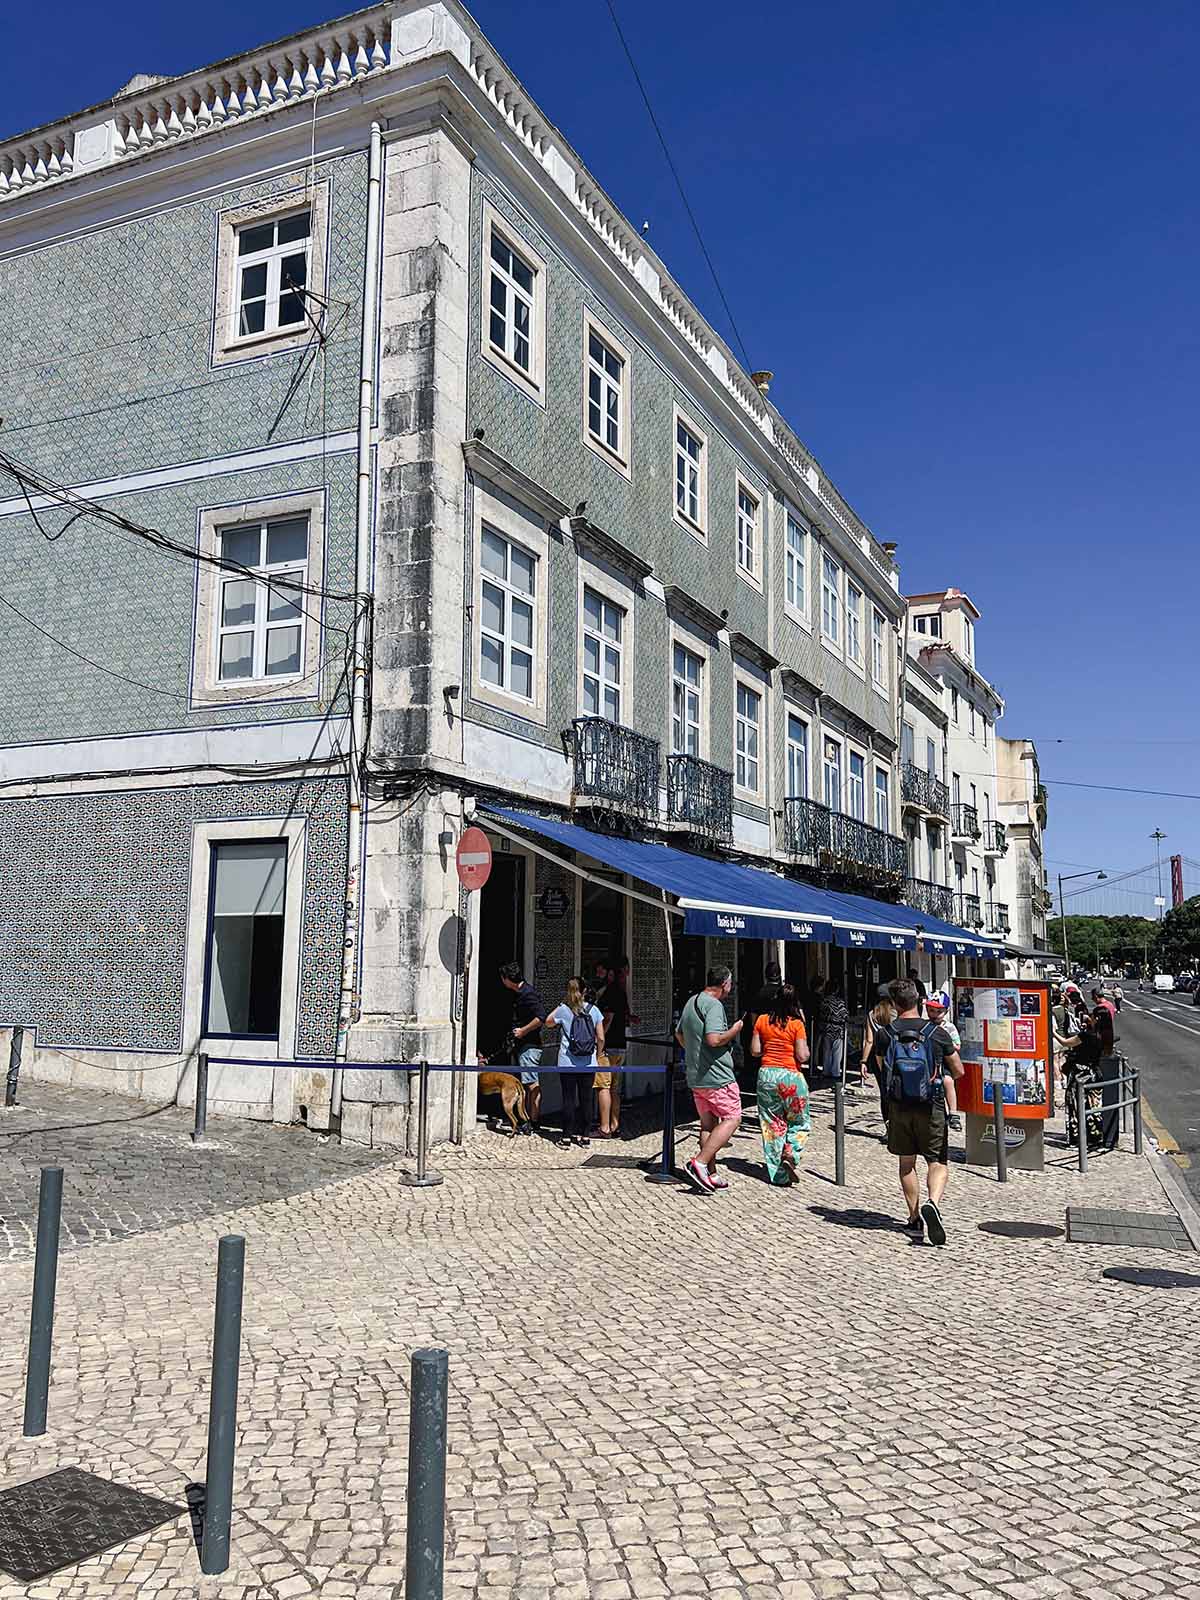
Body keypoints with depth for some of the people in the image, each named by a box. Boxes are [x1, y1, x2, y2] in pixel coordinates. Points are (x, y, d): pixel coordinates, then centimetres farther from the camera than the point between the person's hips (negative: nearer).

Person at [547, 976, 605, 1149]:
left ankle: (566, 1136, 5)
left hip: (567, 1063, -2)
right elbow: (601, 1038, 2)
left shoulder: (563, 1010, -4)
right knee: (586, 1098, 9)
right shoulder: (594, 1010, 1)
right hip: (588, 1064, 2)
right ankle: (583, 1135, 14)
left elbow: (548, 1023, 15)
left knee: (568, 1098, 3)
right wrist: (597, 1054, 17)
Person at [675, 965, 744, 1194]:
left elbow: (679, 1034, 25)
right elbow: (714, 1039, -28)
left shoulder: (691, 1002, 14)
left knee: (708, 1123, 13)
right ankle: (699, 1163, -12)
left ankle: (711, 1175, 15)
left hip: (695, 1076, 9)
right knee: (731, 1119, -2)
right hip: (717, 1076, -9)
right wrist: (734, 1030, -11)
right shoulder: (714, 1005, -16)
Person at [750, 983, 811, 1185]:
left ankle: (778, 1174, 11)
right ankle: (789, 1154, -11)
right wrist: (806, 1047, 8)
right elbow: (802, 1056, -12)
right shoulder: (796, 1024, -10)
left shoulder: (762, 1020, 0)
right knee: (798, 1122, 13)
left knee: (771, 1124, 10)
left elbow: (755, 1051, 1)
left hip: (766, 1075, 3)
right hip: (790, 1076, -3)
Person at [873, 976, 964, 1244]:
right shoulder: (937, 1033, -7)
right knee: (937, 1162, 8)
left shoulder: (885, 1034, -6)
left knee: (906, 1162, 15)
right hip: (931, 1106, -1)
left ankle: (915, 1219, 18)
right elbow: (958, 1072, 4)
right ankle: (933, 1203, -18)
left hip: (899, 1106, 1)